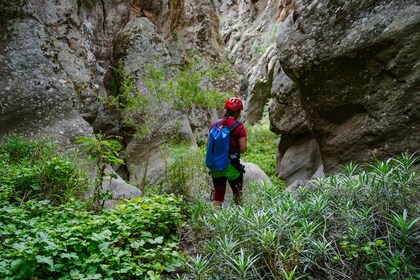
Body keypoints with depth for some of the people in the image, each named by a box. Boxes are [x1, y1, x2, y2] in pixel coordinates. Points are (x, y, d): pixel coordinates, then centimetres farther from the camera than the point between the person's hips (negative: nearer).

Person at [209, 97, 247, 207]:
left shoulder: (214, 125, 1)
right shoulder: (239, 127, -11)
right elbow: (243, 149, -13)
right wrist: (235, 149, 8)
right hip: (232, 166, -3)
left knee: (217, 195, 12)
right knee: (237, 193, 19)